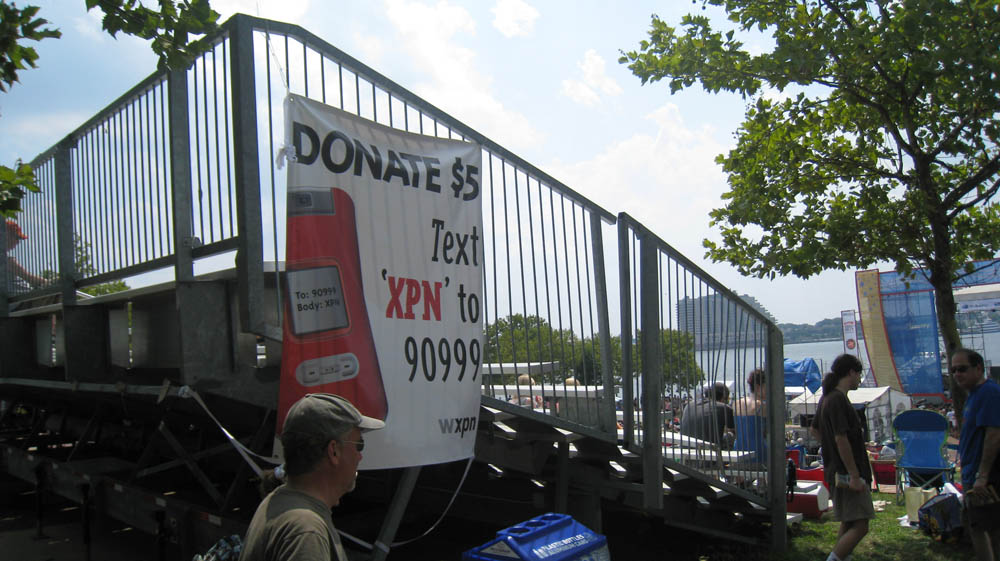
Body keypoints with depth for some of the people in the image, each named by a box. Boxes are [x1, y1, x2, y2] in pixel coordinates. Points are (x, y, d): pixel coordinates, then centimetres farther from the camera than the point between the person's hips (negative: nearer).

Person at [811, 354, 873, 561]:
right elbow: (841, 439, -22)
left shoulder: (827, 398, 13)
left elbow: (814, 429, 26)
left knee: (847, 524, 17)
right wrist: (854, 475, -21)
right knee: (859, 526, -9)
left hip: (836, 472, 10)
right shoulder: (838, 399, -18)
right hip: (846, 474, -10)